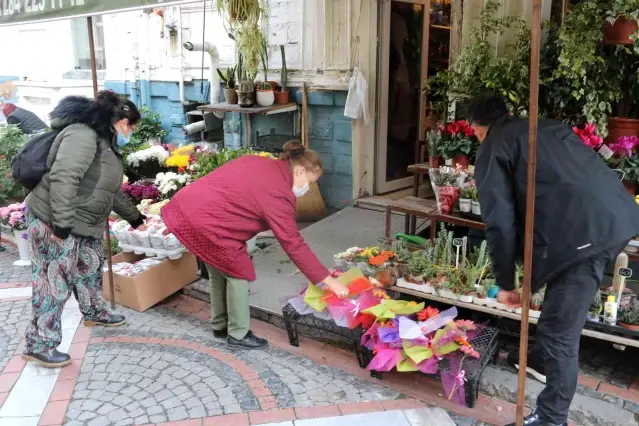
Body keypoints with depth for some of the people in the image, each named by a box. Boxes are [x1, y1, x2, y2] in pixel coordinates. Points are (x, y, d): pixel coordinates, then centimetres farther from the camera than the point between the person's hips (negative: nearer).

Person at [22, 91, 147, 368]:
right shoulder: (82, 135, -20)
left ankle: (94, 313, 44)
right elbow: (62, 179, -29)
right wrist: (62, 223, -29)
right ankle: (39, 345, 6)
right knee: (54, 282, -5)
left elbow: (112, 189, 23)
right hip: (53, 222, -10)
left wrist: (135, 218, 28)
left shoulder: (104, 141, 14)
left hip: (82, 223, 10)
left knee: (90, 268, 23)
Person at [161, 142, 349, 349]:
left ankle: (220, 326, 36)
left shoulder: (259, 162, 12)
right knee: (239, 273, 5)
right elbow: (294, 244, -15)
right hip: (204, 220, -10)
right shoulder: (278, 194, -14)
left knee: (219, 272, 22)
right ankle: (238, 334, 18)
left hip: (187, 204, 10)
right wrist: (329, 281, -11)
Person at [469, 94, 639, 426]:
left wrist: (505, 282, 8)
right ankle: (543, 359, 49)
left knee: (559, 330, 3)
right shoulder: (549, 126, 28)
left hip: (582, 231, -9)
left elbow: (500, 223, -1)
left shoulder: (492, 150, 7)